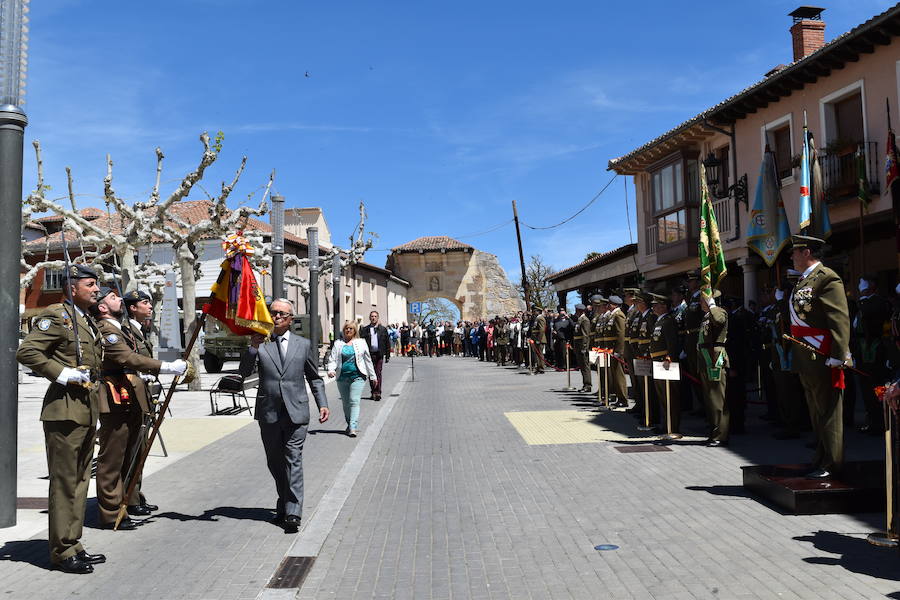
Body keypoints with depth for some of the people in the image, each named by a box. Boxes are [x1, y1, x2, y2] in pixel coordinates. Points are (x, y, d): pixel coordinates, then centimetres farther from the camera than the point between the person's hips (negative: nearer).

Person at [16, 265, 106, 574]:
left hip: (88, 409, 9)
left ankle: (73, 545, 24)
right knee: (64, 482, -2)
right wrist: (62, 373, -19)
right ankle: (62, 551, 7)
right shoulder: (56, 315, -9)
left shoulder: (89, 321, 18)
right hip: (65, 409, -9)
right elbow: (26, 352, -17)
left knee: (80, 480, 14)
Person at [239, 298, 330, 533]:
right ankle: (284, 503, 30)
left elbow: (314, 377, 14)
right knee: (275, 463, 13)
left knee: (293, 461, -8)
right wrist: (253, 347, -19)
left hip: (295, 412, -2)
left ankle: (292, 513, -9)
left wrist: (322, 404, 4)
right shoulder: (260, 343, 6)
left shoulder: (304, 345, 8)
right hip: (268, 414, 2)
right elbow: (244, 372, -5)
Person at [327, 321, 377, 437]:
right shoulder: (338, 344, 10)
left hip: (357, 376, -2)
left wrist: (372, 376, 14)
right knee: (346, 403, 10)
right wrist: (330, 370, -14)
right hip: (342, 377, 3)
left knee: (354, 401, -13)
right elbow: (332, 359, 6)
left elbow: (368, 360, 13)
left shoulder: (361, 343, 9)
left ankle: (353, 428, -17)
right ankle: (349, 424, 26)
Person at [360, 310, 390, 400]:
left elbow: (387, 343, 9)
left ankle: (378, 393, -7)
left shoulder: (383, 329, 8)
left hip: (379, 354, -1)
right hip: (369, 354, 1)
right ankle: (373, 392, 16)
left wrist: (387, 355, 4)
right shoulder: (364, 330, 6)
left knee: (378, 374, -7)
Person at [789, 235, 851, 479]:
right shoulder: (803, 281, 17)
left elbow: (840, 321, -19)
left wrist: (838, 357, -23)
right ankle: (821, 459, 28)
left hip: (822, 358, -10)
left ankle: (830, 464, 8)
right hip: (805, 358, 10)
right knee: (815, 411, 17)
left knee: (828, 411, 0)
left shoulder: (827, 278, -13)